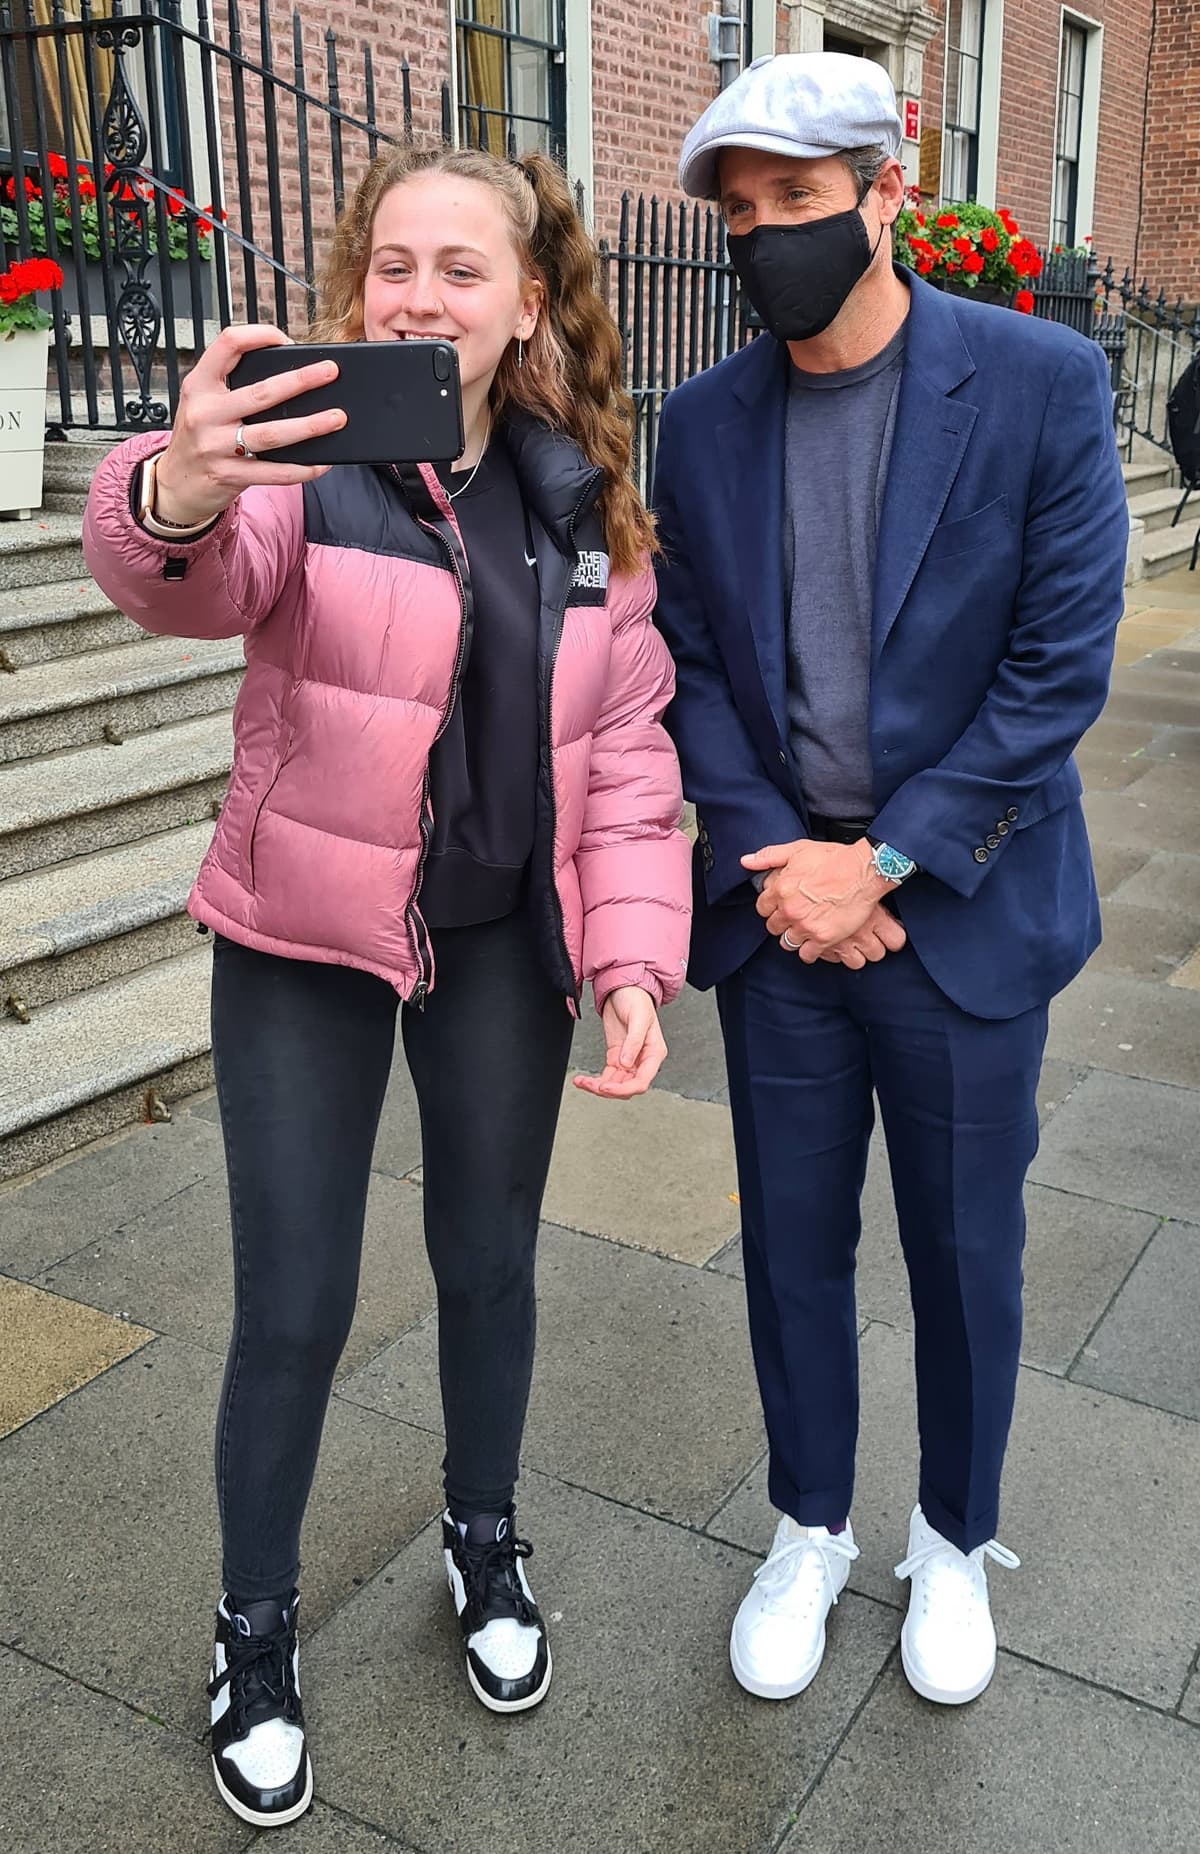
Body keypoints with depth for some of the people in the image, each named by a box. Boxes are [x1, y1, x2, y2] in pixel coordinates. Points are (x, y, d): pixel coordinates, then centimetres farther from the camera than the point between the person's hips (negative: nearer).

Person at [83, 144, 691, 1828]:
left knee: (490, 1262, 17)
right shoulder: (310, 458, -11)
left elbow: (626, 750, 2)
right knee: (294, 1307, 4)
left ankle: (485, 1540, 44)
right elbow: (195, 582, -34)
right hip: (307, 944, -3)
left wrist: (633, 957, -7)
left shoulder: (584, 505, 1)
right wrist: (179, 497, -56)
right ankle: (255, 1631, 29)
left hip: (504, 943, 4)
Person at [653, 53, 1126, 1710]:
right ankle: (809, 1533, 37)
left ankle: (955, 1542, 38)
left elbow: (1061, 664, -11)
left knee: (964, 1250, 12)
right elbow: (684, 662, 3)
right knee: (794, 1244, 14)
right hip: (779, 910, 3)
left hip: (960, 912, -2)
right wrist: (771, 860, -11)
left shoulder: (1042, 383, -8)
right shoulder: (707, 421, 3)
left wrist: (882, 862, -15)